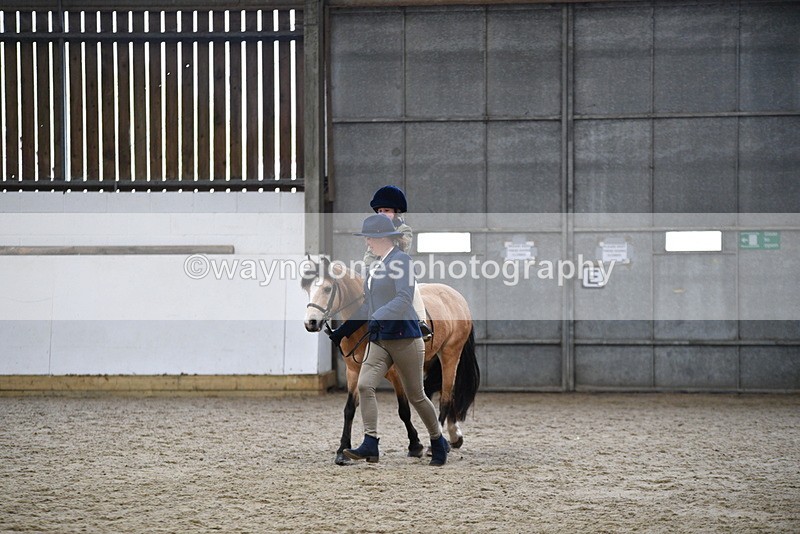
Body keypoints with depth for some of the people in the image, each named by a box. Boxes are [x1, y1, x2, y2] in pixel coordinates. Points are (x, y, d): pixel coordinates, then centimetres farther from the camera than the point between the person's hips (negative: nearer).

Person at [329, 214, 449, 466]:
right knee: (365, 385, -12)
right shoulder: (376, 265, 15)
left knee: (415, 395, 4)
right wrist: (343, 330, 23)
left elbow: (404, 298, -22)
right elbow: (369, 305, 23)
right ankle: (370, 445, -13)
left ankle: (439, 442, 23)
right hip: (379, 339, 7)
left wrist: (379, 318, -33)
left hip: (404, 337, -7)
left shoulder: (401, 260, -10)